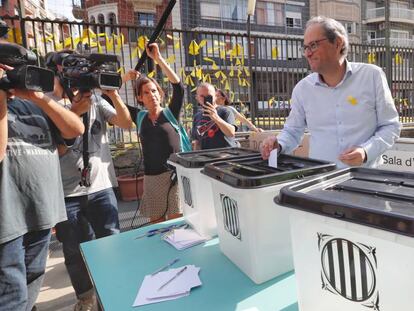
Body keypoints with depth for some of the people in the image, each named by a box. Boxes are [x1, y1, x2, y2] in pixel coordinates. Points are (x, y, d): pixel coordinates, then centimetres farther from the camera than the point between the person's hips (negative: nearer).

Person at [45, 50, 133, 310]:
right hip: (66, 192, -1)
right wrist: (74, 111, -17)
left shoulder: (95, 99, 7)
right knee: (75, 250, 12)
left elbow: (126, 123, 0)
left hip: (101, 186, 2)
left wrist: (113, 93, -12)